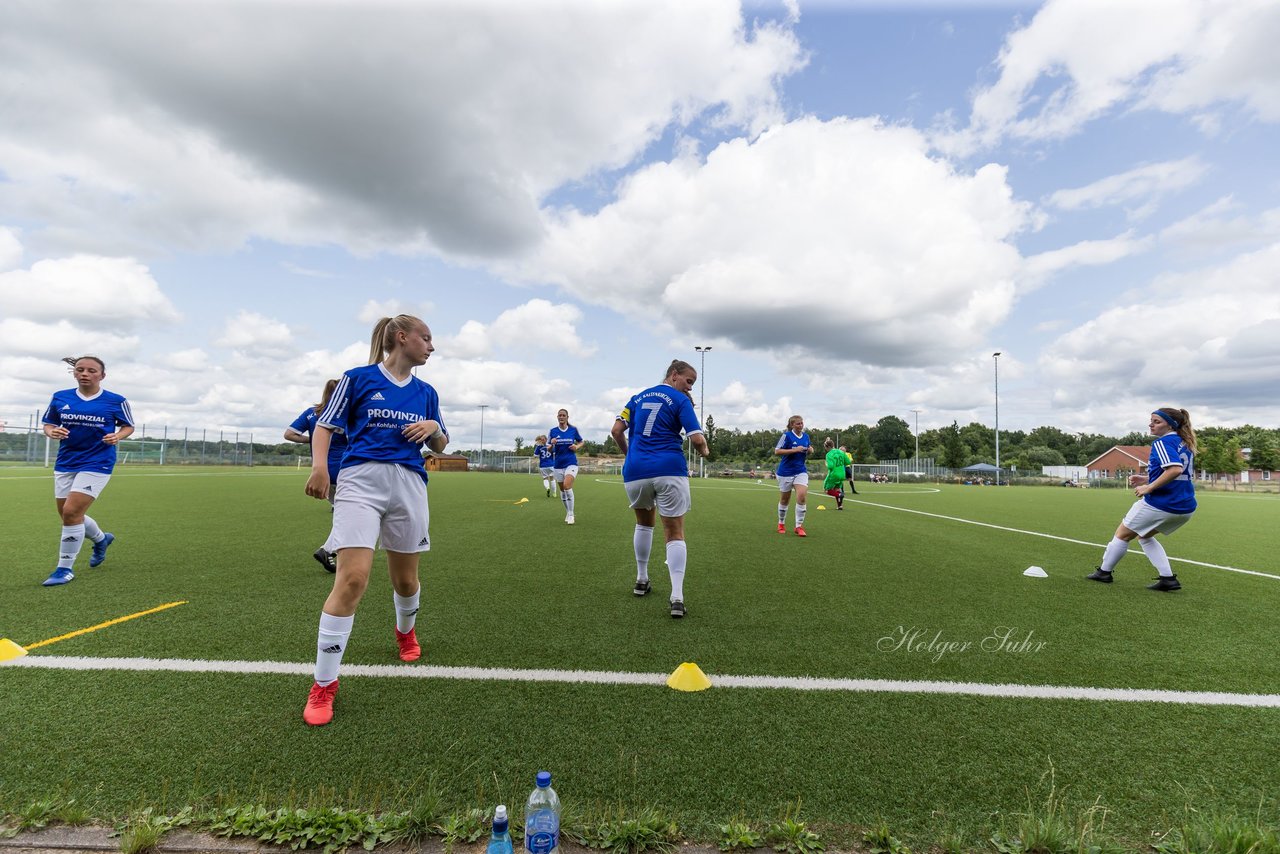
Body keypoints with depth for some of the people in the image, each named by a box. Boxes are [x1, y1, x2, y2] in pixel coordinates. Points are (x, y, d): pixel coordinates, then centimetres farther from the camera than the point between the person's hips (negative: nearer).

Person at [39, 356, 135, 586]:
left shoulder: (116, 401, -5)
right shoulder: (60, 397, 4)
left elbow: (128, 426, 5)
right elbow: (47, 424, 12)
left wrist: (117, 436, -16)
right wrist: (52, 432, -10)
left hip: (96, 464, -5)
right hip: (65, 464, 5)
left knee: (71, 512, -14)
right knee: (69, 515, 12)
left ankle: (65, 568, 1)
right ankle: (102, 539, 43)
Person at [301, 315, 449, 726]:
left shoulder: (426, 393, 14)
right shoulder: (358, 378, 3)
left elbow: (440, 446, 19)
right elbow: (324, 426, 4)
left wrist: (433, 428, -3)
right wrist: (320, 465, -13)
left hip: (409, 483, 4)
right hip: (361, 479, -4)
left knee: (405, 578, 13)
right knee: (352, 578, -16)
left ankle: (406, 631, 46)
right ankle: (323, 684, -2)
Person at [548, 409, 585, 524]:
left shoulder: (574, 430, -1)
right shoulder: (552, 431, 2)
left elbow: (582, 442, 14)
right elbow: (549, 450, 6)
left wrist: (577, 446, -7)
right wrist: (552, 444, -15)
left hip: (571, 463, -3)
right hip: (558, 464, 3)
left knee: (567, 485, -22)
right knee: (562, 490, 8)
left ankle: (571, 514, -11)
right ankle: (567, 513, 28)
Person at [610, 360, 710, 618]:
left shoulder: (638, 397, 16)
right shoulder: (680, 400, 2)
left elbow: (617, 430, 9)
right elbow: (697, 439, -7)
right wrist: (705, 450, 15)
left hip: (635, 471, 4)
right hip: (669, 470, -4)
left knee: (644, 523, 26)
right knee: (675, 534, 3)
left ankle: (641, 580, 33)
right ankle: (677, 598, -8)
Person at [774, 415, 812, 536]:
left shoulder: (806, 436, 6)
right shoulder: (787, 435, -10)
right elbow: (777, 451, -16)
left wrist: (810, 450, -3)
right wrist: (795, 450, -22)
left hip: (801, 471, 4)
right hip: (786, 471, -3)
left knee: (802, 496, -14)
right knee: (784, 499, 9)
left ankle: (799, 526, -5)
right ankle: (781, 524, 30)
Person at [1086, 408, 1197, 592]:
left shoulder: (1163, 442, -14)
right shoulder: (1185, 444, 14)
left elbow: (1175, 469, -29)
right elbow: (1181, 473, 21)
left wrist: (1149, 487, -22)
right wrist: (1147, 479, 14)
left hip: (1160, 503, -8)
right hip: (1185, 508, 9)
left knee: (1123, 534, 11)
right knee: (1144, 536, 26)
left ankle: (1104, 571, 22)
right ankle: (1168, 578, 16)